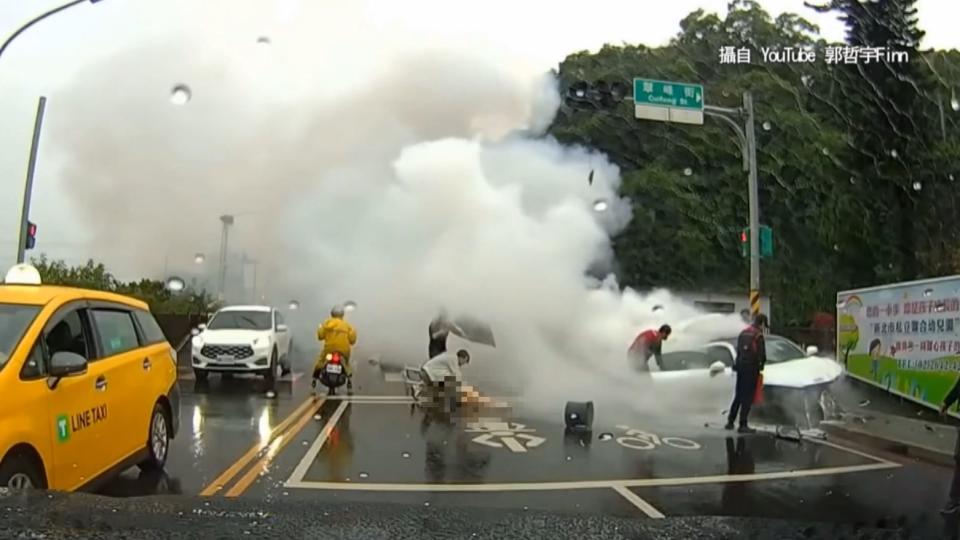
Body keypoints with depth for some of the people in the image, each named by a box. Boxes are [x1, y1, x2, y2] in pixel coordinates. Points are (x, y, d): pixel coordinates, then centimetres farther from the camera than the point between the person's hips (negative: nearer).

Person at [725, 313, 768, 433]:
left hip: (740, 366, 7)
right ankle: (743, 425, -3)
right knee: (748, 397, -3)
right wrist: (761, 365, 5)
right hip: (751, 368, -7)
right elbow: (761, 354, -12)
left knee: (738, 395, 16)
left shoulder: (743, 333, 13)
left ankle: (730, 422, 19)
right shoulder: (758, 335, -12)